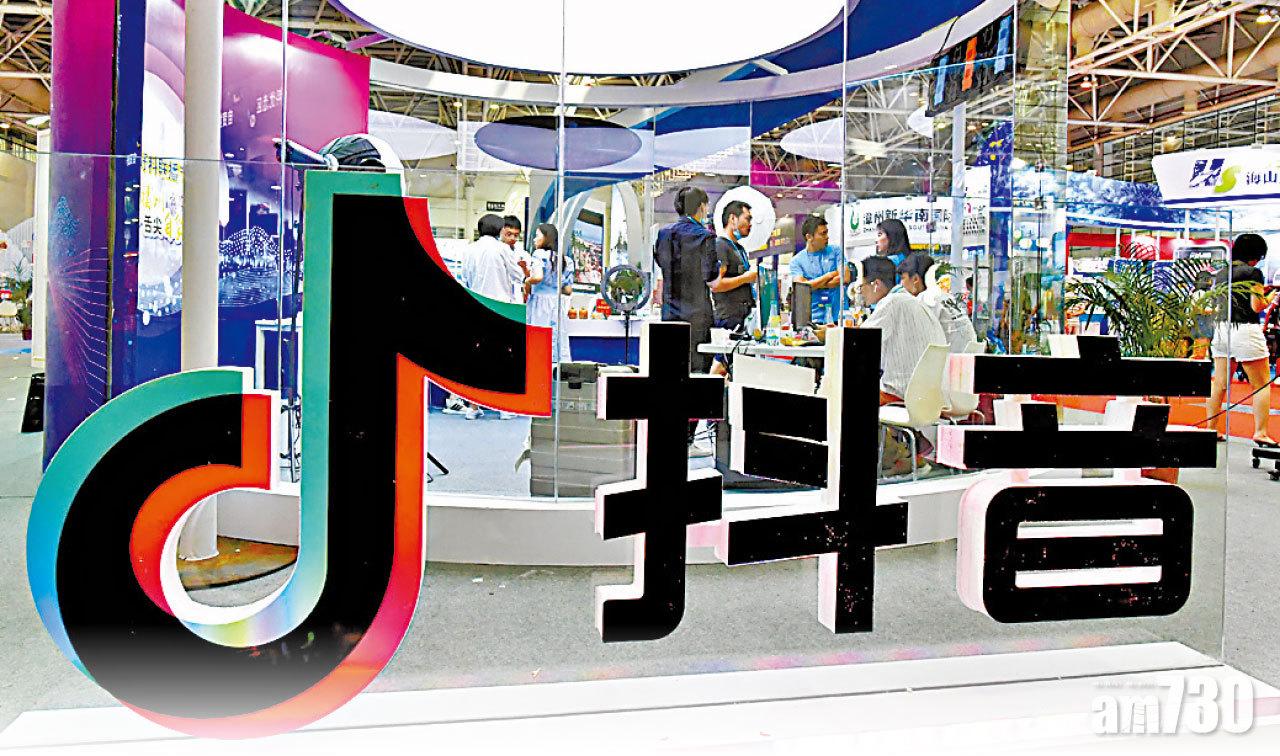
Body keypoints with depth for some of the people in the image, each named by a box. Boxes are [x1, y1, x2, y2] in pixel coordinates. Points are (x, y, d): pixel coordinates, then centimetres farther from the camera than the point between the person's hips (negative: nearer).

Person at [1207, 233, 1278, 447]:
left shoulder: (1221, 273, 12)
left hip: (1221, 329, 7)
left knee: (1220, 383, 11)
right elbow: (1257, 307, -12)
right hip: (1245, 330, -7)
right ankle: (1260, 432, -2)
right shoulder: (1253, 272, -8)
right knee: (1262, 384, 2)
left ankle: (1212, 429, 14)